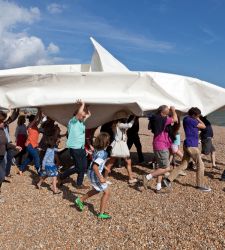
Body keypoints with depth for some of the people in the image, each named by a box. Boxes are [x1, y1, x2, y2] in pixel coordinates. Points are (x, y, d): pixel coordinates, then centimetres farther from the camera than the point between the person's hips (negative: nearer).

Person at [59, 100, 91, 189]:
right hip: (75, 149, -8)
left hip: (81, 148, 8)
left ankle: (79, 184, 26)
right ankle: (61, 177, 17)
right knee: (78, 168, -1)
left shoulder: (81, 122, 10)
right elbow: (79, 113, -32)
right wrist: (82, 105, -21)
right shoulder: (73, 121, -13)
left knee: (84, 167, 12)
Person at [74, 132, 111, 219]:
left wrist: (104, 167, 26)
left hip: (91, 173, 9)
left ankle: (80, 200, 38)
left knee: (96, 190, 30)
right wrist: (100, 178, -26)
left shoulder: (97, 150, 0)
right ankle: (101, 214, 14)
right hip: (95, 175, -9)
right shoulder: (103, 153, -27)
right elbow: (94, 167, -33)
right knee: (106, 193, 6)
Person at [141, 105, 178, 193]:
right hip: (161, 147, -10)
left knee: (161, 167, 15)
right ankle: (147, 177, -7)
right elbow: (175, 119, -7)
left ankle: (158, 187, 18)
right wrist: (173, 110, 8)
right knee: (166, 168, -4)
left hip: (159, 146, 10)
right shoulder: (163, 119, -16)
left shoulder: (156, 119, 10)